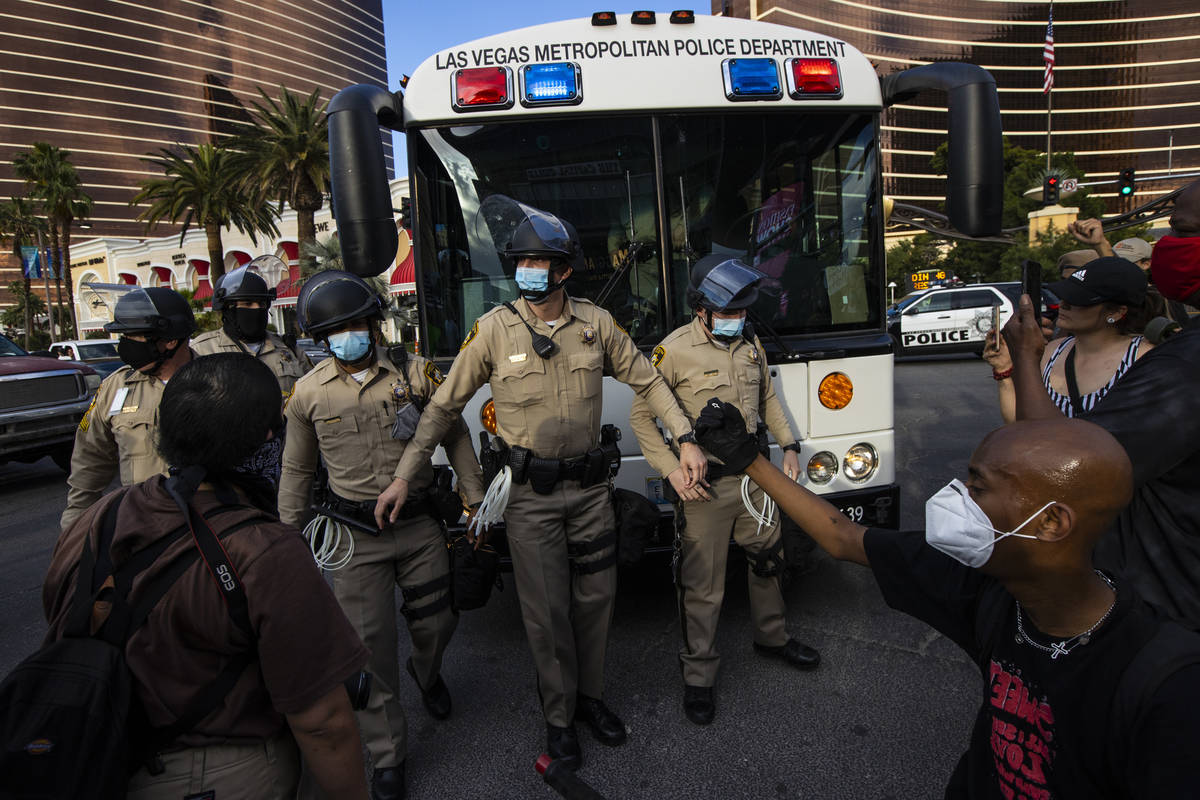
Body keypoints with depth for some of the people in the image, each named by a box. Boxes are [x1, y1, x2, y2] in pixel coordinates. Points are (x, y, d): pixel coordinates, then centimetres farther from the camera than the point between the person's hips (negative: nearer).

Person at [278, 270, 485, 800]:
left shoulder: (415, 372, -4)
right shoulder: (309, 392, -1)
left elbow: (455, 437, 5)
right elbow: (296, 470, 10)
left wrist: (475, 501, 3)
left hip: (420, 524, 1)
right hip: (356, 535, 0)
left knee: (437, 619, 12)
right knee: (370, 644, 3)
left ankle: (427, 673, 50)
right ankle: (387, 756, 23)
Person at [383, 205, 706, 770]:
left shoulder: (595, 323, -2)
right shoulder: (493, 329, -8)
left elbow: (647, 381, 9)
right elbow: (444, 406, -1)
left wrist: (685, 438, 2)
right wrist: (405, 474, -5)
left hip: (590, 486, 3)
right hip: (530, 492, -2)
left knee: (596, 597, 14)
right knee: (547, 611, 6)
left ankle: (589, 695, 37)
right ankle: (559, 715, 29)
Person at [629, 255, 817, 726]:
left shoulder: (751, 343, 6)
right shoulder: (674, 351, -14)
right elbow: (641, 416, -9)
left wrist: (788, 444, 11)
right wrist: (672, 470, -17)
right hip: (703, 487, -6)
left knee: (768, 562, 22)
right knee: (702, 587, 3)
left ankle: (773, 637, 47)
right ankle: (698, 676, 22)